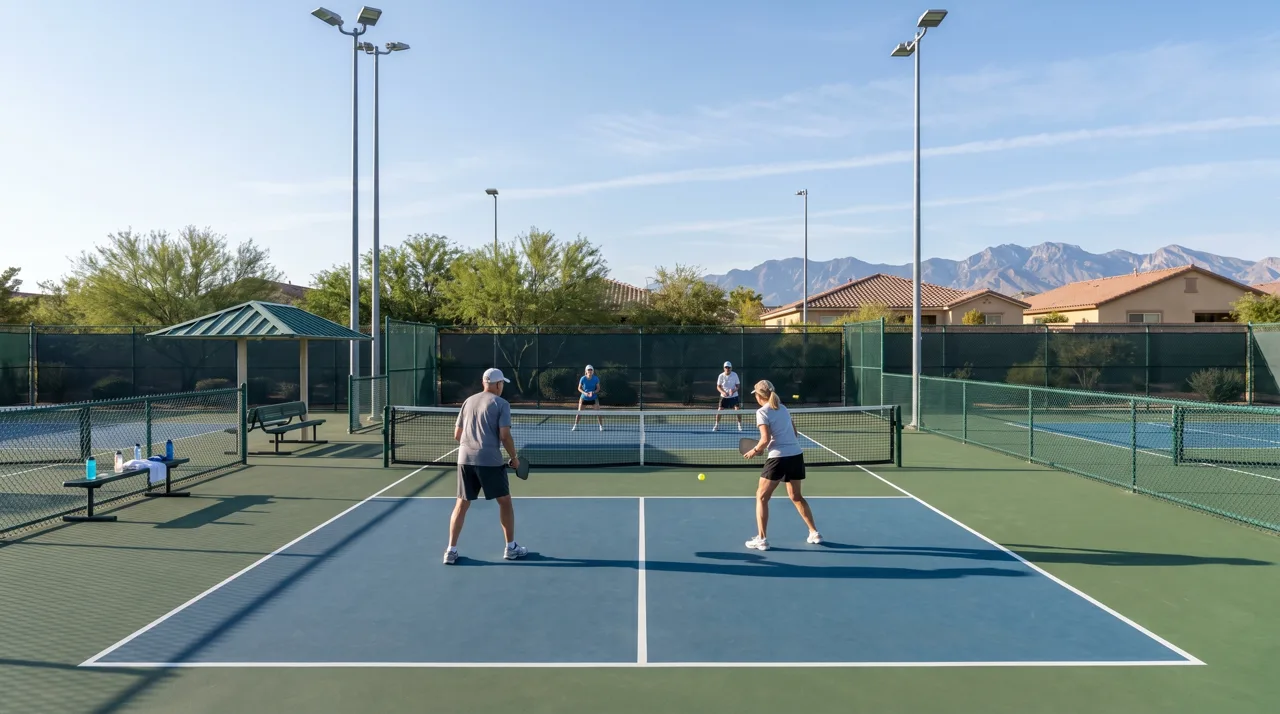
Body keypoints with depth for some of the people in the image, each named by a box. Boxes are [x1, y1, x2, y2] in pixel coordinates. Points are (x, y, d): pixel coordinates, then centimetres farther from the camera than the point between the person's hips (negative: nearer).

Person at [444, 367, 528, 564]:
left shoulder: (468, 401, 14)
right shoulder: (501, 403, -2)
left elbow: (457, 435, 16)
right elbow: (505, 436, -9)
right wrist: (514, 458, 4)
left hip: (465, 459, 5)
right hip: (490, 460, -4)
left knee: (461, 504, 12)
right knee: (505, 501, 11)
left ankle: (451, 551, 11)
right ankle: (511, 548, 18)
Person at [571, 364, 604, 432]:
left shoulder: (596, 379, -11)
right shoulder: (583, 379, -13)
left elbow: (598, 388, -2)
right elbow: (579, 388, -3)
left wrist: (593, 392, -21)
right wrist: (584, 393, -20)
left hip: (593, 398, 0)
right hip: (584, 397, 0)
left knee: (598, 412, -6)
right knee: (579, 412, -2)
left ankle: (601, 426, 7)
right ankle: (575, 426, 10)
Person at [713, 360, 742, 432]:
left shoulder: (735, 375, -6)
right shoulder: (721, 376, -6)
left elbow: (738, 385, -1)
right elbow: (718, 387, -2)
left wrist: (734, 390, -21)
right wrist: (723, 392, -20)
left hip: (734, 396, 0)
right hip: (724, 396, 0)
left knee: (737, 410, -8)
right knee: (719, 410, -6)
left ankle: (740, 425, 9)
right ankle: (717, 425, 10)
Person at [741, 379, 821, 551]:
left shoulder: (762, 412, -7)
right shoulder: (783, 408, 14)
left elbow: (765, 440, -16)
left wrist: (754, 451, 1)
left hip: (779, 458, -7)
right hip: (796, 455, 7)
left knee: (762, 497, 5)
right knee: (796, 496, 24)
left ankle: (762, 539, 2)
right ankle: (814, 533, 27)